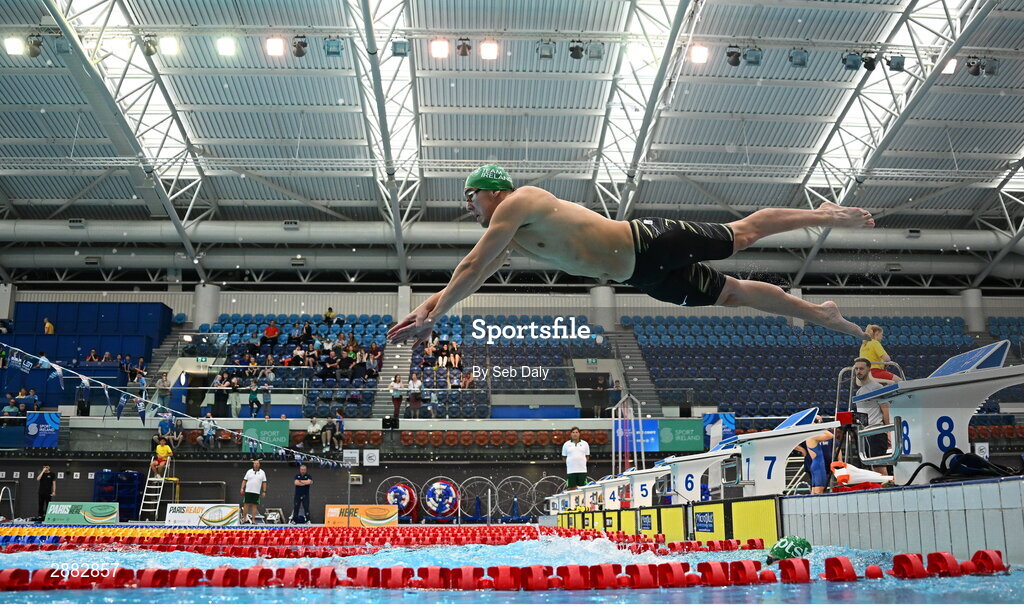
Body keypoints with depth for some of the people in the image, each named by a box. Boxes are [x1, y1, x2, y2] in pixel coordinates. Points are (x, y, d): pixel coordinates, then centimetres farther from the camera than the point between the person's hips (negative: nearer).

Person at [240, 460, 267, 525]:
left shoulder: (262, 473, 8)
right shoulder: (249, 471, 7)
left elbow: (264, 482, 8)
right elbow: (244, 480, 8)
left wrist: (264, 491, 3)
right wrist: (242, 489, -1)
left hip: (257, 492, 0)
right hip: (248, 491, 0)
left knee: (254, 505, 0)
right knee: (247, 504, -2)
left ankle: (253, 520, 3)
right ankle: (245, 519, 5)